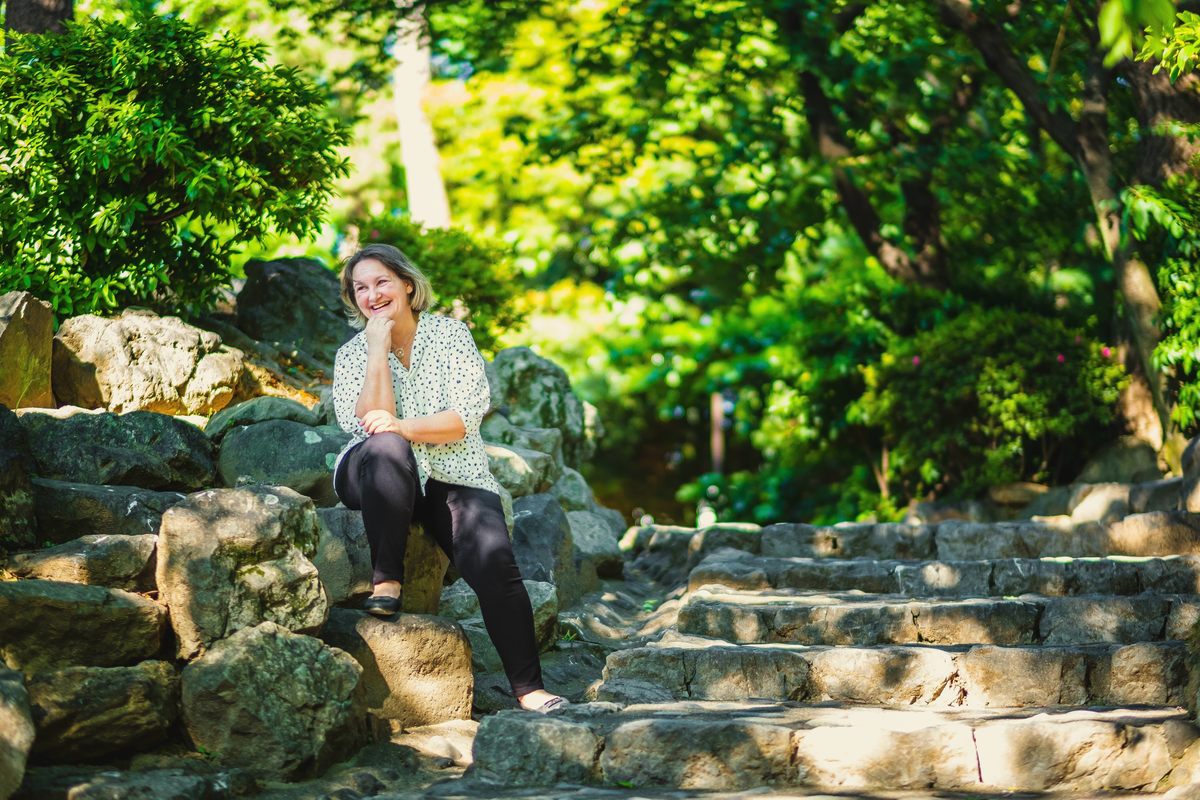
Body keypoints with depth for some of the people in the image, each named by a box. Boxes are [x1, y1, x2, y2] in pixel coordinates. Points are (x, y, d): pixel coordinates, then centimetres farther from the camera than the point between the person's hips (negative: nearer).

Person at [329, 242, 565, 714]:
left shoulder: (449, 335, 2)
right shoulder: (352, 355, 5)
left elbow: (464, 419, -9)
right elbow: (371, 423, -12)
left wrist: (402, 427, -23)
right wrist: (379, 349, -14)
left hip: (454, 479, 0)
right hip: (382, 479, 0)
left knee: (494, 563, -25)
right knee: (386, 448, -37)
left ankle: (529, 687, -18)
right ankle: (387, 581, -29)